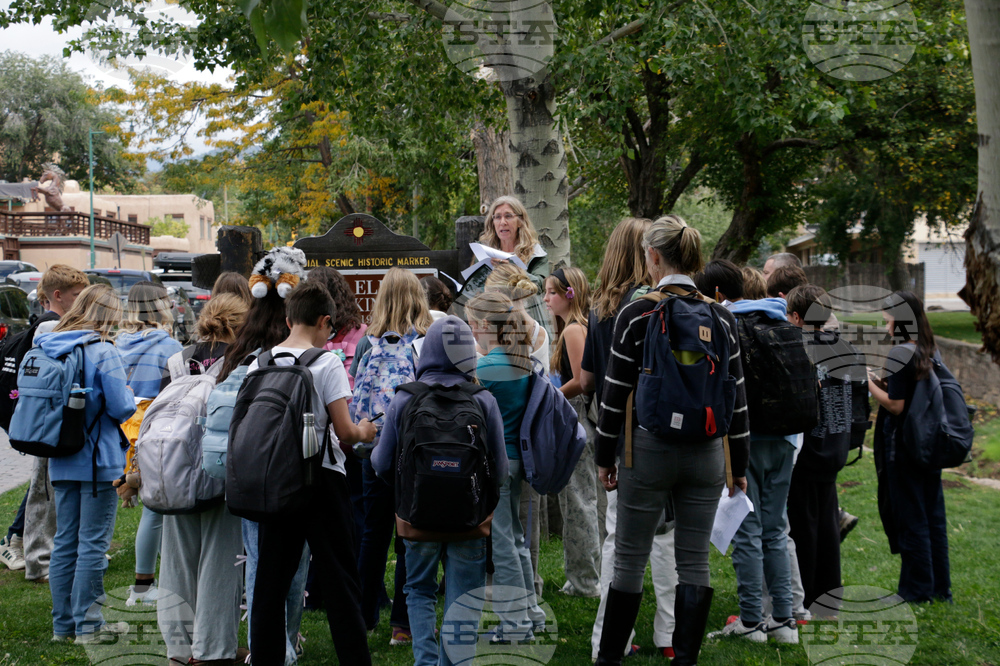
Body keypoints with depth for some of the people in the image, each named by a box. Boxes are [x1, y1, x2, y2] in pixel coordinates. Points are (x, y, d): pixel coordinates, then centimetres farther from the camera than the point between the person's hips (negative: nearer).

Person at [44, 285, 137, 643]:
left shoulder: (48, 348, 6)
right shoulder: (103, 352, -15)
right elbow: (121, 407, -16)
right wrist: (130, 396, 4)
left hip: (61, 462, 7)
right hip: (99, 462, -6)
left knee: (65, 542, 12)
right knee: (92, 543, 0)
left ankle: (63, 623, 18)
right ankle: (87, 624, 5)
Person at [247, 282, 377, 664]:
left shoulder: (258, 364, 4)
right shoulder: (327, 363, -10)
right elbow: (344, 432, -13)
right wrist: (363, 433, 8)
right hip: (322, 478, -4)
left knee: (271, 578, 11)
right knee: (339, 579, 2)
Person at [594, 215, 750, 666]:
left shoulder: (635, 315, -10)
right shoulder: (721, 317, 0)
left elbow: (616, 394, -7)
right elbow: (736, 397, 3)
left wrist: (604, 456, 4)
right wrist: (739, 464, 11)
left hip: (649, 451, -3)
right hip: (706, 455, 3)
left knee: (629, 559, 9)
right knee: (694, 561, 9)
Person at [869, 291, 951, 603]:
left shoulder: (900, 354, -17)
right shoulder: (931, 352, 8)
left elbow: (895, 405, -19)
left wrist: (869, 383, -7)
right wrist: (884, 383, 11)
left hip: (903, 448, -8)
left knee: (910, 519, 1)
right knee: (933, 516, 14)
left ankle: (917, 590, 9)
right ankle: (940, 587, 22)